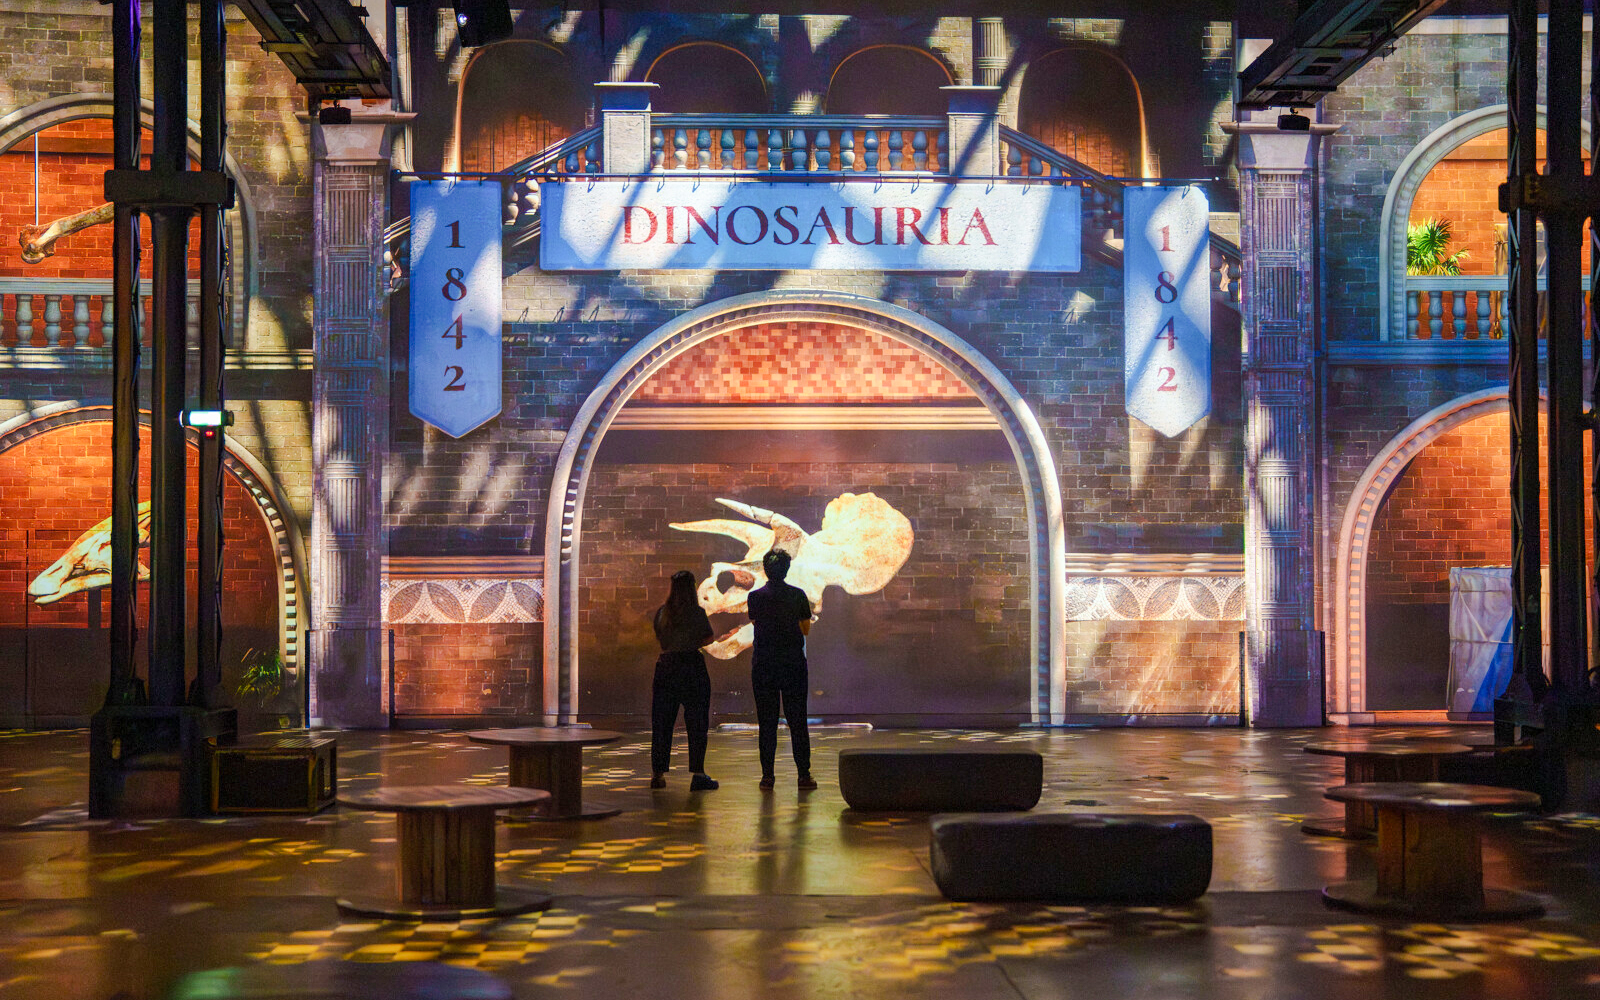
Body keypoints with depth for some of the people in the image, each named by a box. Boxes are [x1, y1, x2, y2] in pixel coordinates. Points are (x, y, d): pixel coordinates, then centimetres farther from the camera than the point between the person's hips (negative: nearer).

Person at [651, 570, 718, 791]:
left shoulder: (661, 612, 5)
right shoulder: (697, 612, -8)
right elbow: (708, 638, -1)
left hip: (665, 666, 4)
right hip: (692, 666, -4)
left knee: (661, 723, 9)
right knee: (697, 723, 1)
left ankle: (657, 773, 10)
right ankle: (698, 774, -4)